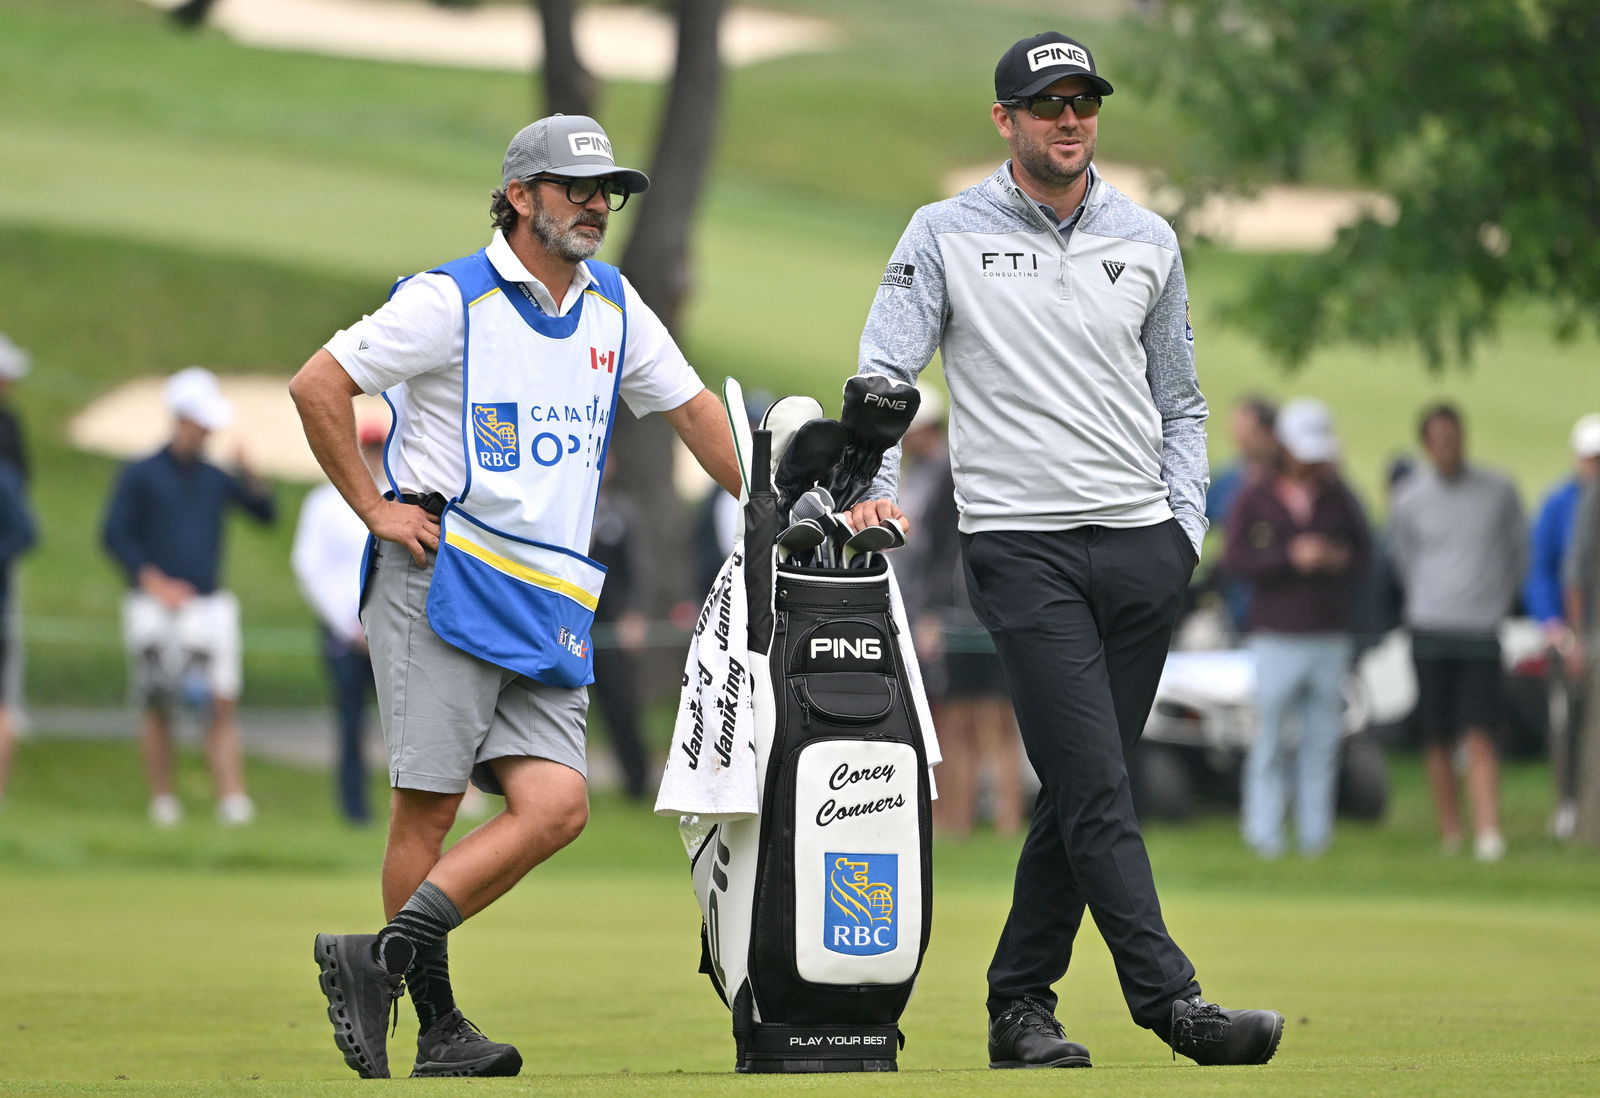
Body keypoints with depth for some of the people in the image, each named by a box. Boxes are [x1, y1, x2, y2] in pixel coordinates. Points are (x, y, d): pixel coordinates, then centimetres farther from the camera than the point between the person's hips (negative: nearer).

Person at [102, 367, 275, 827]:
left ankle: (232, 800, -13)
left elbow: (265, 513, 10)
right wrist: (154, 581, -14)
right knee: (158, 707, 0)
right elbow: (114, 535, -3)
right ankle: (163, 802, 8)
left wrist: (251, 478, -8)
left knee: (222, 703, -8)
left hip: (209, 607, 3)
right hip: (155, 611, -3)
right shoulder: (140, 476, 1)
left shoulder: (216, 479, 13)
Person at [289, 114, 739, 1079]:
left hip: (550, 603, 6)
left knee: (557, 804, -11)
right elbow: (317, 386, -5)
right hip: (443, 579, -6)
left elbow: (692, 406, 24)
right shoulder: (453, 300, -4)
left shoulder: (614, 305, 14)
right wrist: (373, 508, -6)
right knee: (430, 806, -7)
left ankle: (382, 957, -9)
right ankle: (437, 1026, -1)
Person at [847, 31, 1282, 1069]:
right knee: (1096, 785, -14)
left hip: (1141, 550, 4)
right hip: (1020, 544, -4)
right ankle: (1173, 1002, -20)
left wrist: (1185, 527, 6)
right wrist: (876, 483, -14)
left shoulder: (1148, 242, 13)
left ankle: (1021, 1004, 15)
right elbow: (885, 372, 3)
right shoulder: (946, 235, 4)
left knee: (1081, 790, 5)